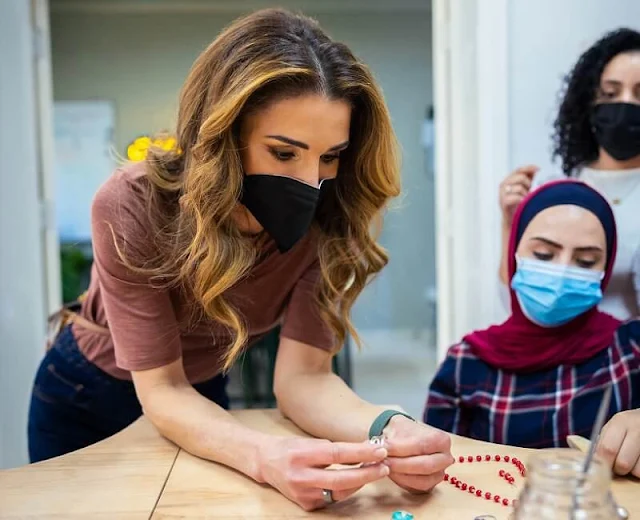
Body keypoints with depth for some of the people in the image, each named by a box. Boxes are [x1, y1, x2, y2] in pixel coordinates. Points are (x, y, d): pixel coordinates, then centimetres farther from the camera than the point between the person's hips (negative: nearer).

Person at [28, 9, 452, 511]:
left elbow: (302, 375, -26)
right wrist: (266, 458, -50)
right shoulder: (132, 208, -34)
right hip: (84, 398, -1)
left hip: (204, 397, 2)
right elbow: (161, 391, -31)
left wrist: (388, 428, -47)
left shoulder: (325, 223, -25)